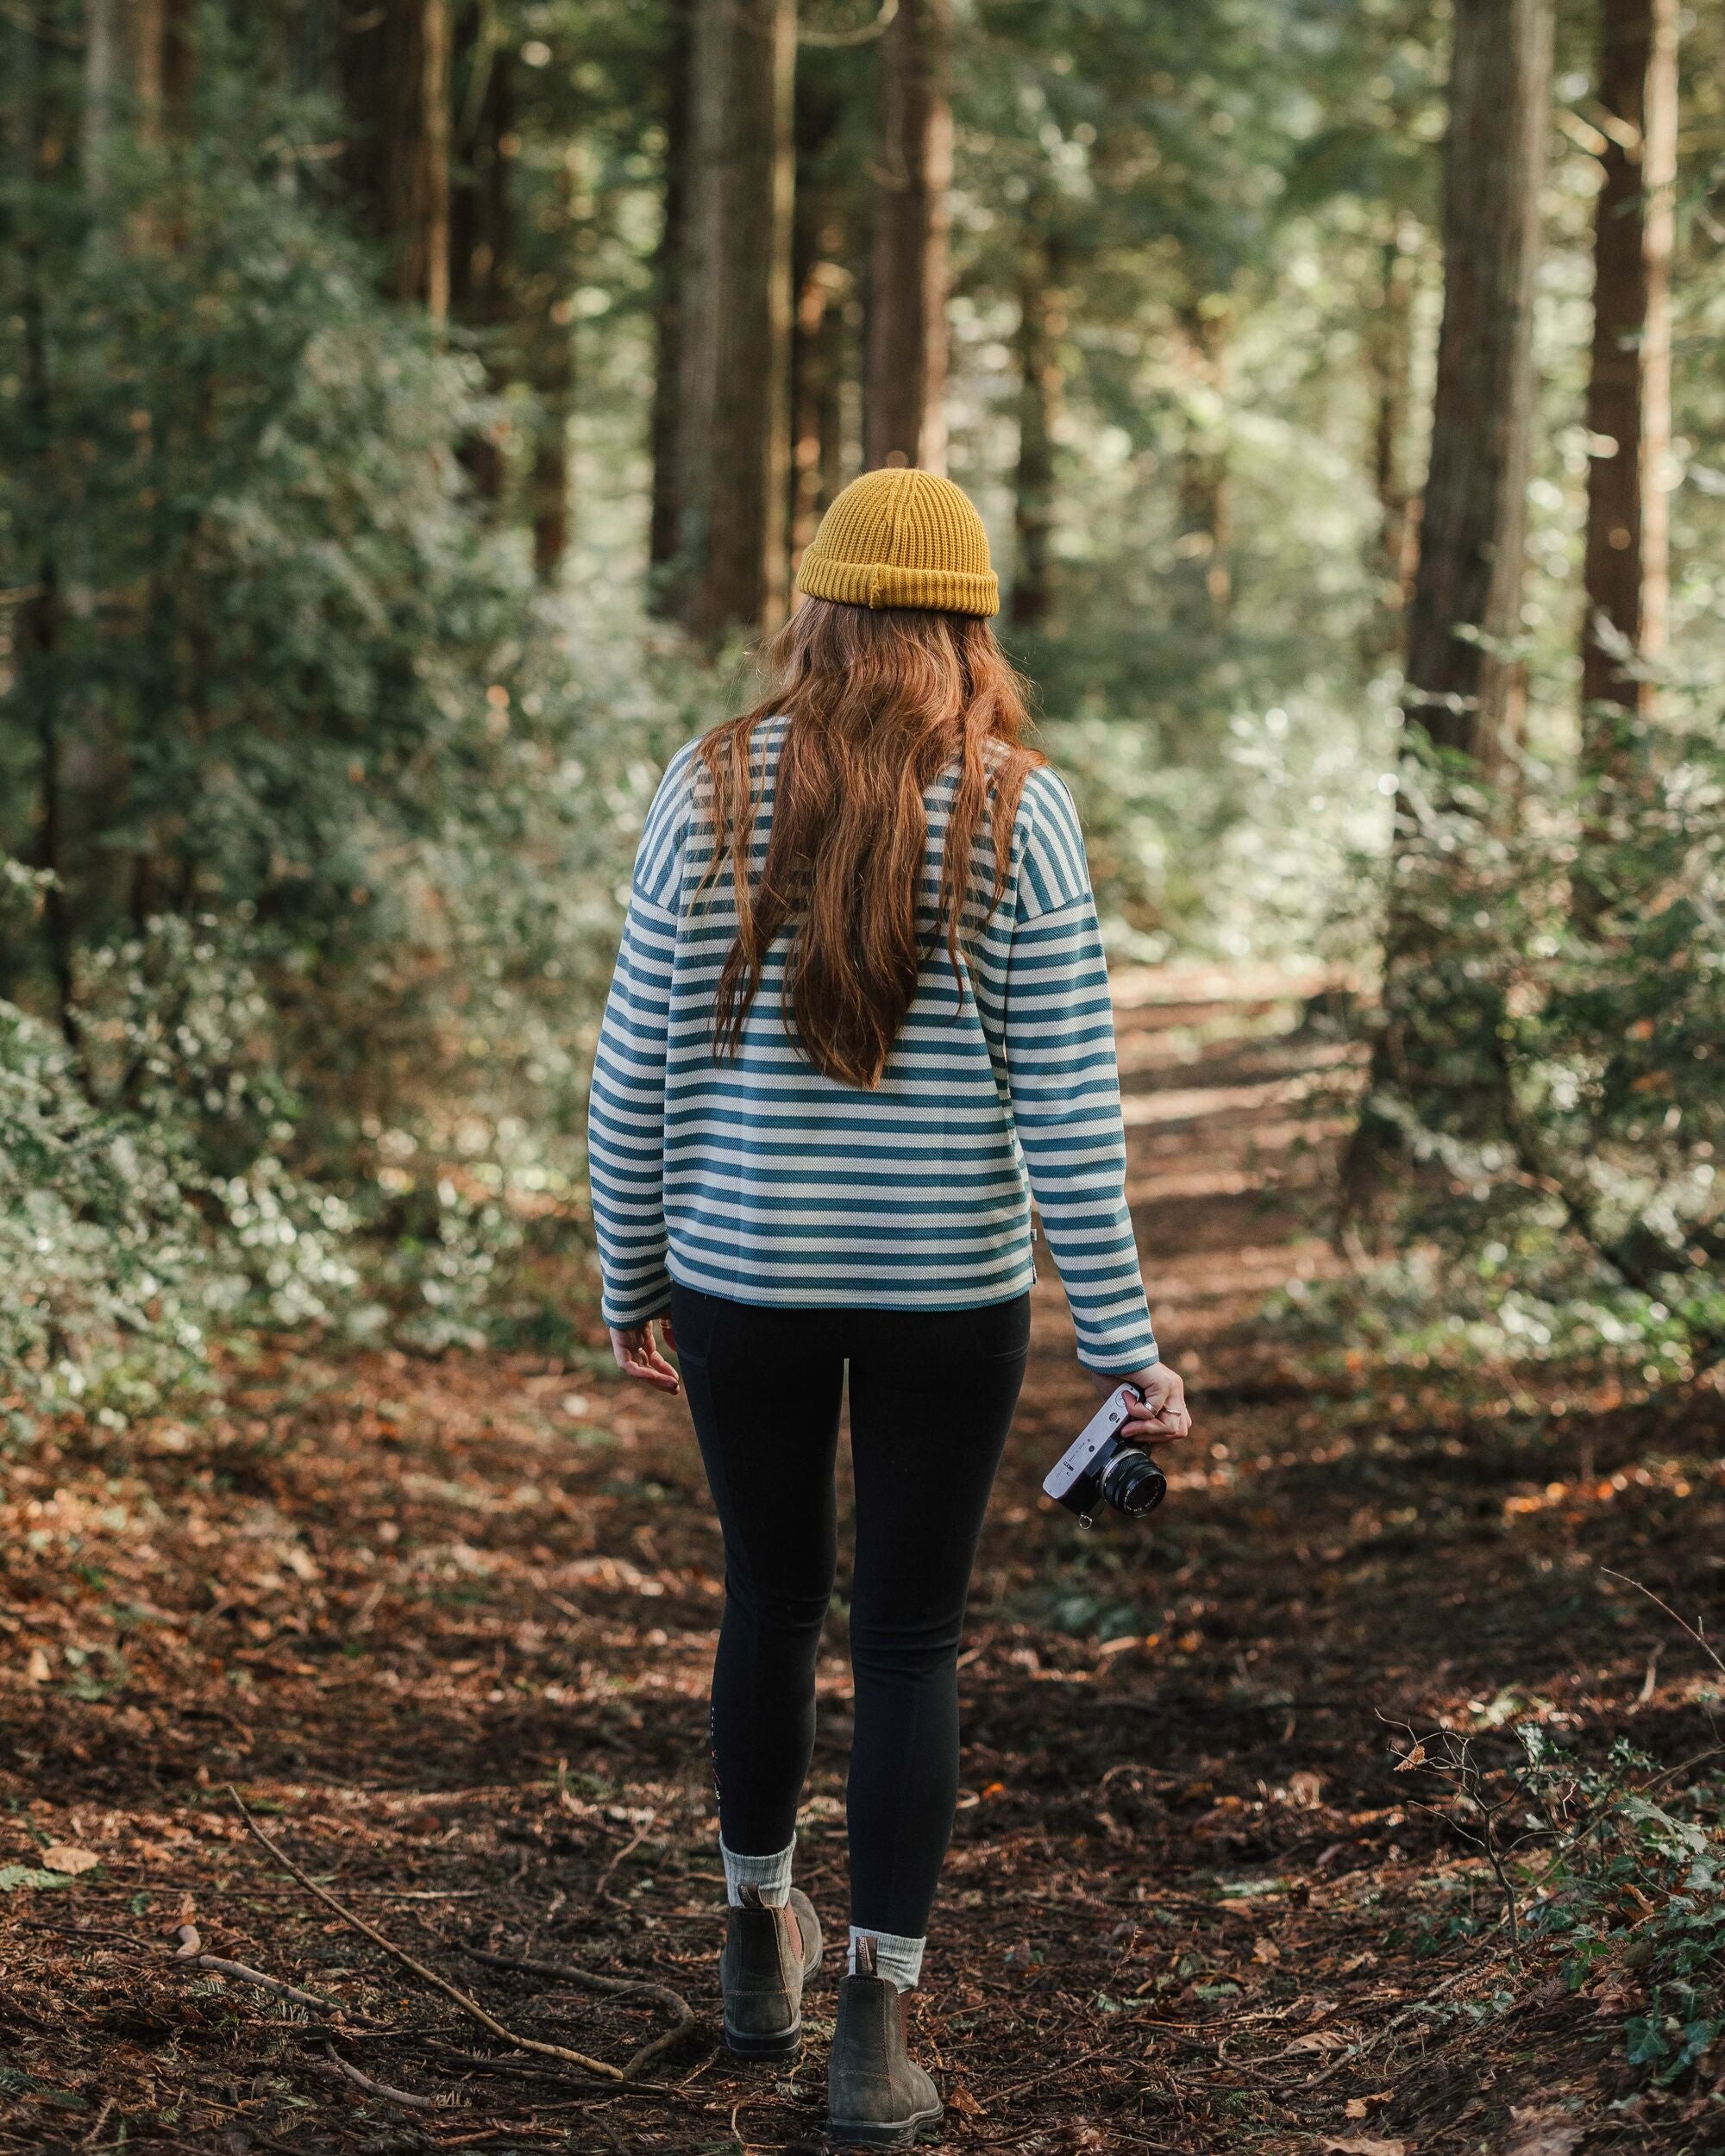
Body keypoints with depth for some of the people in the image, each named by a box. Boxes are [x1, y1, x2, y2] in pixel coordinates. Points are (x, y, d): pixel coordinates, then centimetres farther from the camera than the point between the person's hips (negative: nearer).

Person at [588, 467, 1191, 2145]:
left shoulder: (712, 791, -5)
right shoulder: (1015, 813, -10)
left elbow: (635, 1069, -2)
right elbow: (1067, 1105, -11)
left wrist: (631, 1283, 11)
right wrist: (1125, 1346, -5)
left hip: (744, 1274, 2)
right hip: (948, 1287, -2)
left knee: (769, 1600, 20)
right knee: (910, 1640, 8)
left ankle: (761, 1939, 38)